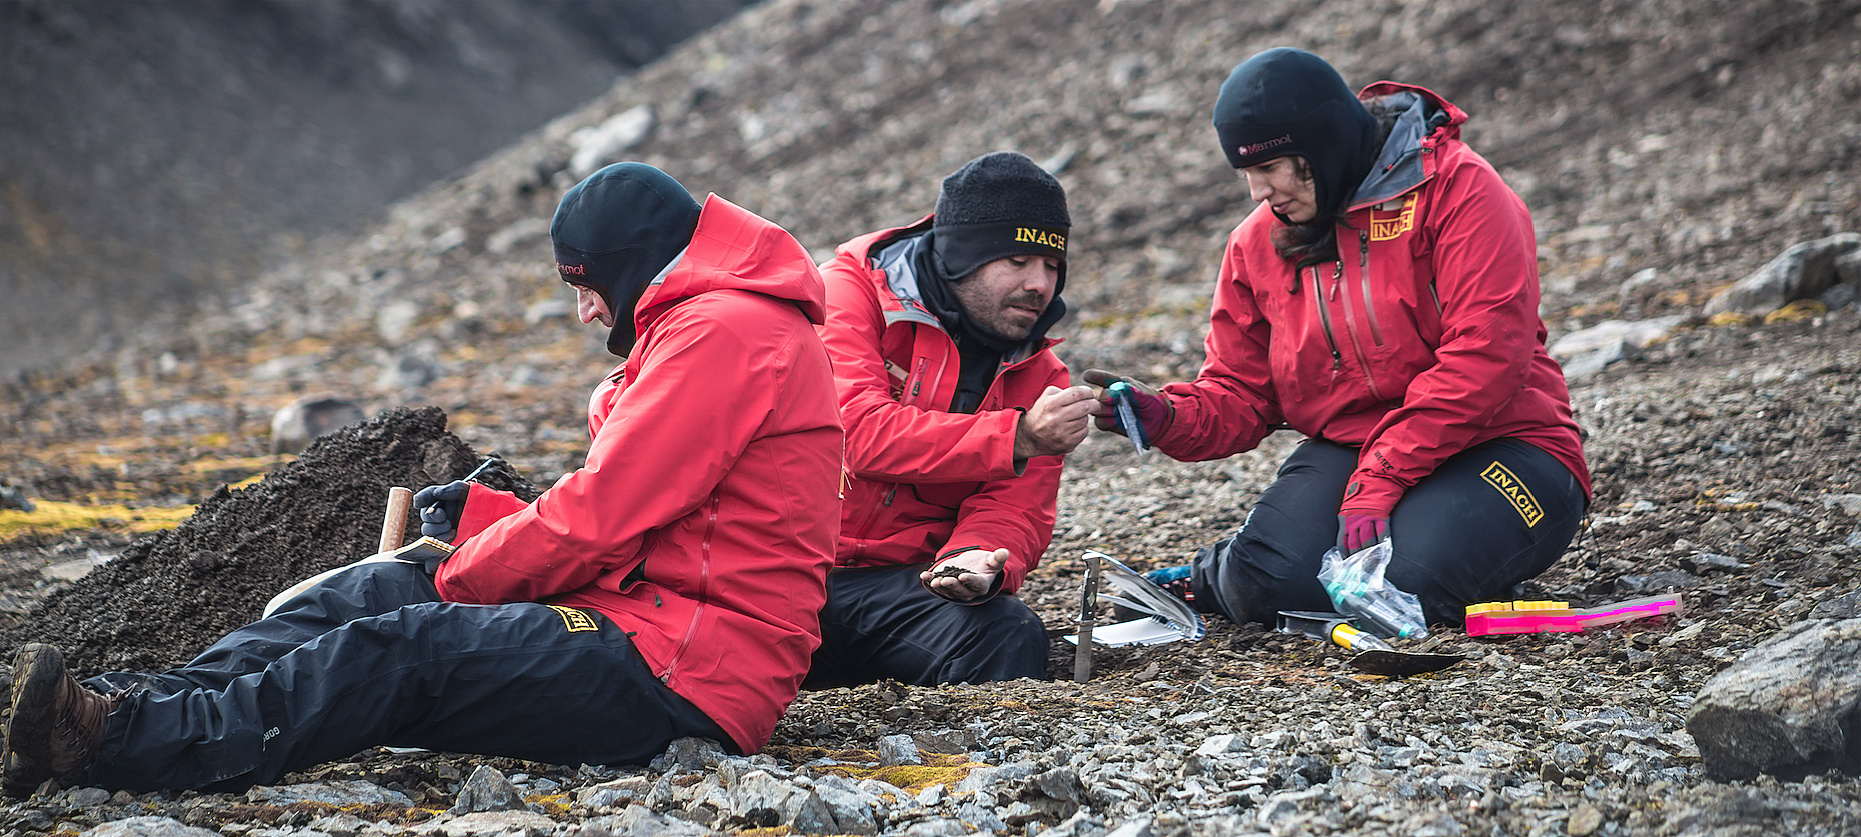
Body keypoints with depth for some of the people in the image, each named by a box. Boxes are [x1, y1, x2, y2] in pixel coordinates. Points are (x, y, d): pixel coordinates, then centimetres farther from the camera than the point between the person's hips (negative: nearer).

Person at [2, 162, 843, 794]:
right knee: (374, 591, -1)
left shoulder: (723, 331, -13)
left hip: (685, 673, -10)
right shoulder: (707, 325, 22)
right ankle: (141, 705, -11)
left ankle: (117, 740, -24)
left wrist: (460, 576, -4)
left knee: (405, 654, -21)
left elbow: (601, 517, -17)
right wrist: (482, 515, 13)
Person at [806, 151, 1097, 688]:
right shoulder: (851, 291, -3)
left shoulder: (1039, 377, 11)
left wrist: (976, 560, -25)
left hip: (900, 583, 3)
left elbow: (1015, 509, 1)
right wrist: (1018, 437, -27)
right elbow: (860, 432, -19)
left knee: (1011, 639, -28)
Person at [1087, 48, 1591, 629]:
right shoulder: (1258, 243, 6)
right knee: (1269, 583, -23)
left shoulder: (1459, 188, -12)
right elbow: (1239, 396, 10)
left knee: (1414, 576, -32)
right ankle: (1217, 577, 13)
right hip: (1346, 446, 4)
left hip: (1495, 445, -4)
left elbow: (1485, 352, -21)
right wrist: (1165, 417, -14)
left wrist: (1380, 481, -24)